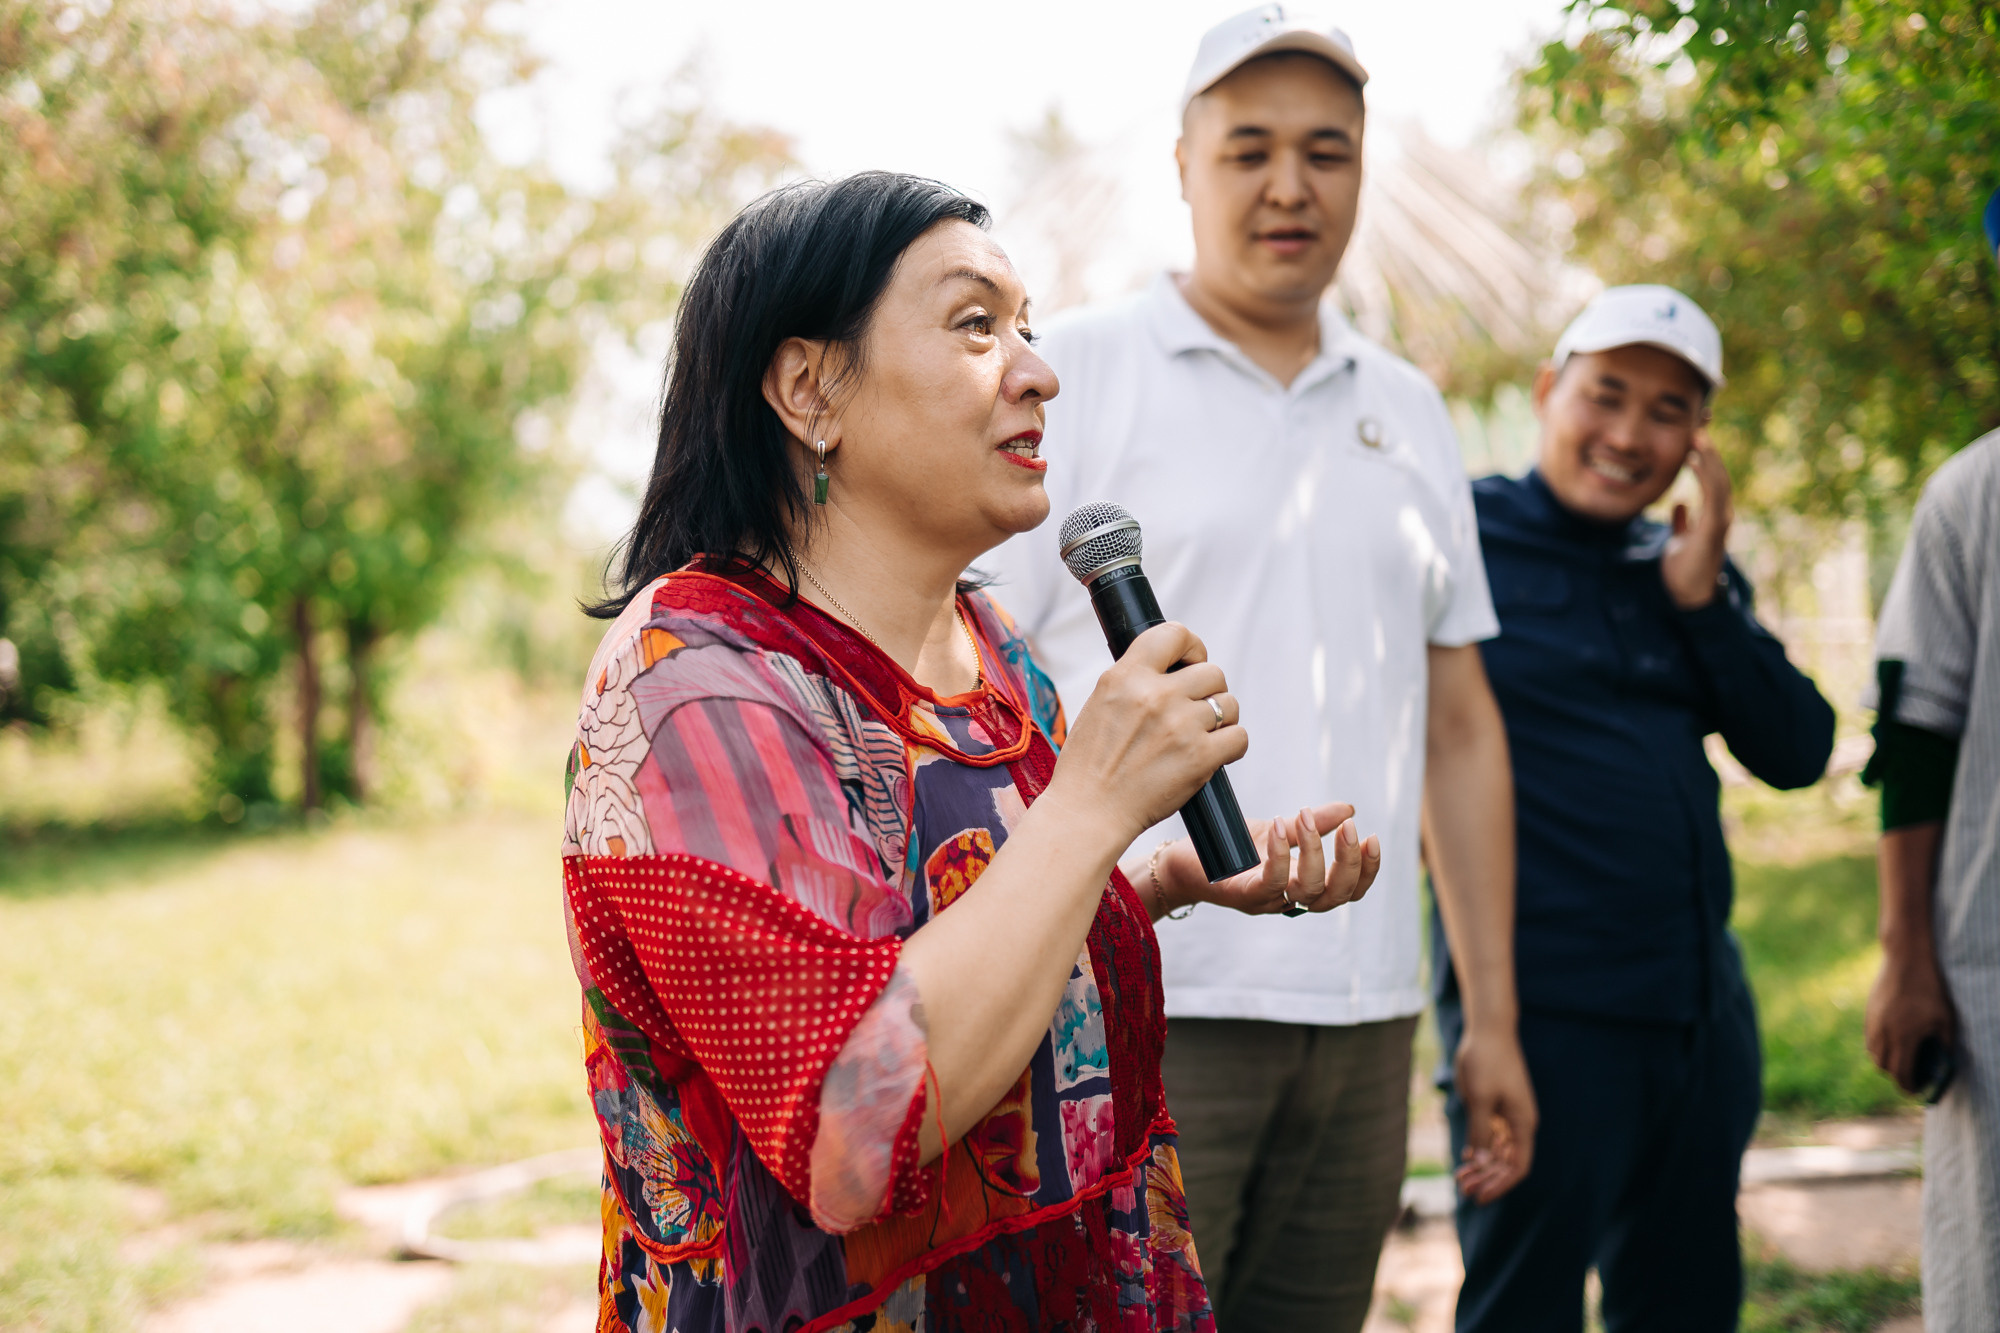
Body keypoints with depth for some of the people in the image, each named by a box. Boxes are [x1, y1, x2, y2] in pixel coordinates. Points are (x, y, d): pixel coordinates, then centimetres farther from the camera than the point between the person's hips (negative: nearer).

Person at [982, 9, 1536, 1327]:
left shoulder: (1410, 413, 16)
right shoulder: (1073, 373, 1)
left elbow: (1459, 726, 17)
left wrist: (1496, 1016, 14)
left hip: (1363, 1017, 5)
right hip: (1136, 1014, -5)